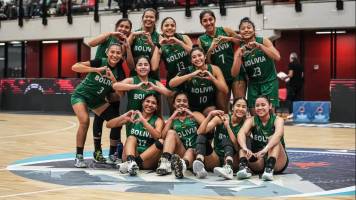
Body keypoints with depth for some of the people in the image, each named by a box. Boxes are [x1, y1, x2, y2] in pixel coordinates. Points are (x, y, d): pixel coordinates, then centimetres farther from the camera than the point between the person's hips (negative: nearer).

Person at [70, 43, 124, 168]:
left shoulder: (119, 71, -7)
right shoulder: (99, 62, -20)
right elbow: (75, 67, -30)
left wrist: (113, 80, -25)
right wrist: (96, 70, -36)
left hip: (98, 100, 5)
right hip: (81, 95, -5)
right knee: (85, 121, -28)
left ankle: (112, 155, 13)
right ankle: (79, 157, -15)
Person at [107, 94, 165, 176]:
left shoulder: (158, 120, 4)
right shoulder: (133, 116, 8)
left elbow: (158, 136, -19)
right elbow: (109, 125, -1)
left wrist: (143, 120, -27)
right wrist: (124, 117, -19)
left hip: (148, 160, -1)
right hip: (130, 154, 1)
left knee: (161, 142, -25)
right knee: (131, 138, -24)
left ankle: (136, 162, -40)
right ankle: (131, 162, -51)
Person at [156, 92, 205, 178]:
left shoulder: (195, 115, 16)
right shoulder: (171, 120, 19)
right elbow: (163, 136, 0)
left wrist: (192, 114, -5)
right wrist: (172, 117, 0)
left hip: (195, 152, -1)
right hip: (180, 153, 2)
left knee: (190, 152, -34)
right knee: (171, 132, -18)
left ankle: (183, 164, -70)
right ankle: (165, 162, -41)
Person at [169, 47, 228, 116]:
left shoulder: (214, 69, -8)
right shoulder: (188, 71, -11)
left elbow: (225, 91, -12)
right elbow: (171, 84, -26)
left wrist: (212, 78, -26)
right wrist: (191, 75, -32)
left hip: (209, 107, 1)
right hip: (192, 109, -1)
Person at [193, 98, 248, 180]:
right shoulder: (221, 118, 0)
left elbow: (237, 147, -19)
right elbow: (200, 132, -13)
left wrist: (227, 126, -22)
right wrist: (210, 115, -25)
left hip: (232, 159, -2)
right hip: (216, 159, 2)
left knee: (226, 139, -25)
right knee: (202, 135, -16)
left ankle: (228, 168, -50)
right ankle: (200, 162, -42)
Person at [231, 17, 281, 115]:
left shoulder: (263, 41, -6)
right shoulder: (240, 49, -1)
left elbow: (277, 57, -20)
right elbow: (234, 73, -8)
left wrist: (260, 46, -25)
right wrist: (239, 56, -22)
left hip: (269, 82, -3)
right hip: (253, 84, 3)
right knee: (254, 113, 0)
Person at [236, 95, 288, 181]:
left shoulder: (277, 120, -7)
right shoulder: (251, 121, 0)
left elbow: (278, 134, -31)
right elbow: (241, 134, -21)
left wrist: (265, 149, -49)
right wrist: (245, 148, -43)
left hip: (277, 163, -2)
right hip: (258, 163, 2)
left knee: (273, 140, -25)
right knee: (244, 138, -14)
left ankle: (270, 168, -46)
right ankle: (244, 167, -36)